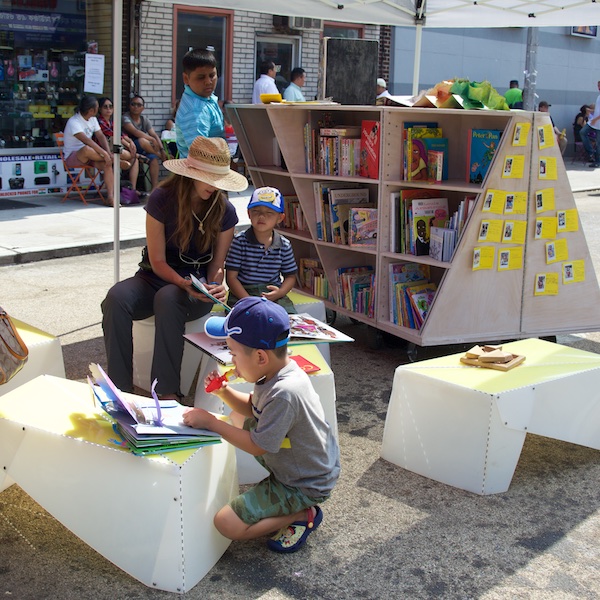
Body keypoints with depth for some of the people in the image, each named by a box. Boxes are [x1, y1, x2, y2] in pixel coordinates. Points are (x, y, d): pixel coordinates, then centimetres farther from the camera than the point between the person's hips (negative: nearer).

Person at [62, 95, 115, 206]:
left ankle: (110, 196, -31)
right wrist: (105, 153, -37)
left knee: (107, 164, -25)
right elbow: (87, 141, -31)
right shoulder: (74, 122, -19)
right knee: (86, 149, -41)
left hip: (89, 156, 7)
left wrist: (108, 152, -17)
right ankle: (116, 161, -21)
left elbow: (101, 136, 1)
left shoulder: (93, 119, 9)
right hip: (72, 156, -7)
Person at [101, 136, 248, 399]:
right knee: (116, 297, -32)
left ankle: (167, 392, -33)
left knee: (168, 298, -37)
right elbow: (157, 261, -9)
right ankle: (119, 387, -27)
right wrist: (185, 284, -27)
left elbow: (217, 265, 1)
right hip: (155, 279, 1)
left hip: (198, 291, -1)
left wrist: (216, 287, -22)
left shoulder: (224, 211, -5)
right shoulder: (161, 199, -9)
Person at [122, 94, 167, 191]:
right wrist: (152, 139, -30)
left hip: (144, 150, 5)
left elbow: (154, 135, 0)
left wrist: (162, 149, -15)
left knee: (153, 158, -27)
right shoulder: (126, 118, -8)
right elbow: (135, 132, -24)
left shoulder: (144, 119, 10)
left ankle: (155, 187, -30)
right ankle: (163, 158, -13)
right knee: (142, 141, -35)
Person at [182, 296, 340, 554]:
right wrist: (224, 392, -9)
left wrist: (210, 421, -19)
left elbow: (257, 446, -25)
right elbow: (252, 408, 10)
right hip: (291, 462, 9)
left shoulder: (284, 393, -35)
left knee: (226, 523, -15)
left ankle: (303, 515, 0)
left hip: (306, 485, -9)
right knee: (236, 418, 20)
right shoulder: (278, 372, -8)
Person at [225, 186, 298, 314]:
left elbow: (290, 276, 14)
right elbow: (231, 277, -6)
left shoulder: (284, 245, 5)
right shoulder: (240, 241, -5)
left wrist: (280, 292, -8)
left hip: (274, 295, 3)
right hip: (242, 294, -3)